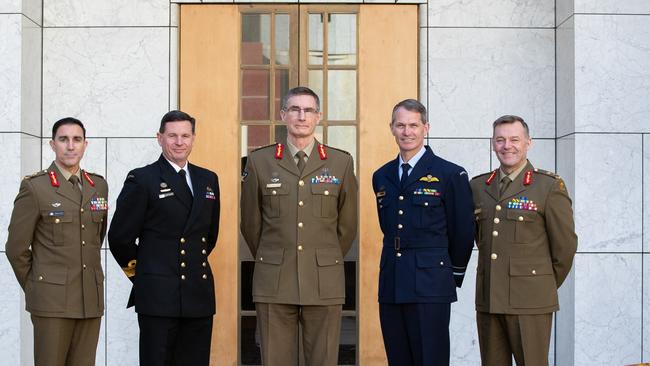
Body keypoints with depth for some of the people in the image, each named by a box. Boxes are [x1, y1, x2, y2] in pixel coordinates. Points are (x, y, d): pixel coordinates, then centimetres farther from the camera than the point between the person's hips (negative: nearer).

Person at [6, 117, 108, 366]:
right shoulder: (34, 187, -4)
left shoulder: (99, 186, 11)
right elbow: (16, 248, -2)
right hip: (52, 299, -4)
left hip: (91, 299, 5)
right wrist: (33, 288, 5)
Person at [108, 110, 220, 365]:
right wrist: (141, 274, 6)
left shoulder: (208, 180, 13)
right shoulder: (142, 180, -3)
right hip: (158, 296, -5)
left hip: (199, 295, 5)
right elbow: (120, 237, -2)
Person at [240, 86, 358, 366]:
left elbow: (347, 225, 13)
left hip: (324, 284, 0)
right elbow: (250, 223, 12)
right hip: (273, 283, 0)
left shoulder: (341, 162, 4)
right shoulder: (259, 161, 4)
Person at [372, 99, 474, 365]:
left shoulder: (450, 174, -3)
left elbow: (463, 232, 2)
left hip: (430, 286, -5)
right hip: (390, 285, 5)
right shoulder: (381, 177, 14)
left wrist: (453, 274, 10)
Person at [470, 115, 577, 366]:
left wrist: (545, 286, 7)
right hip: (488, 300, 5)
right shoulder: (478, 186, 12)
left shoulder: (550, 186, -3)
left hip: (530, 301, -5)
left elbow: (565, 245, -1)